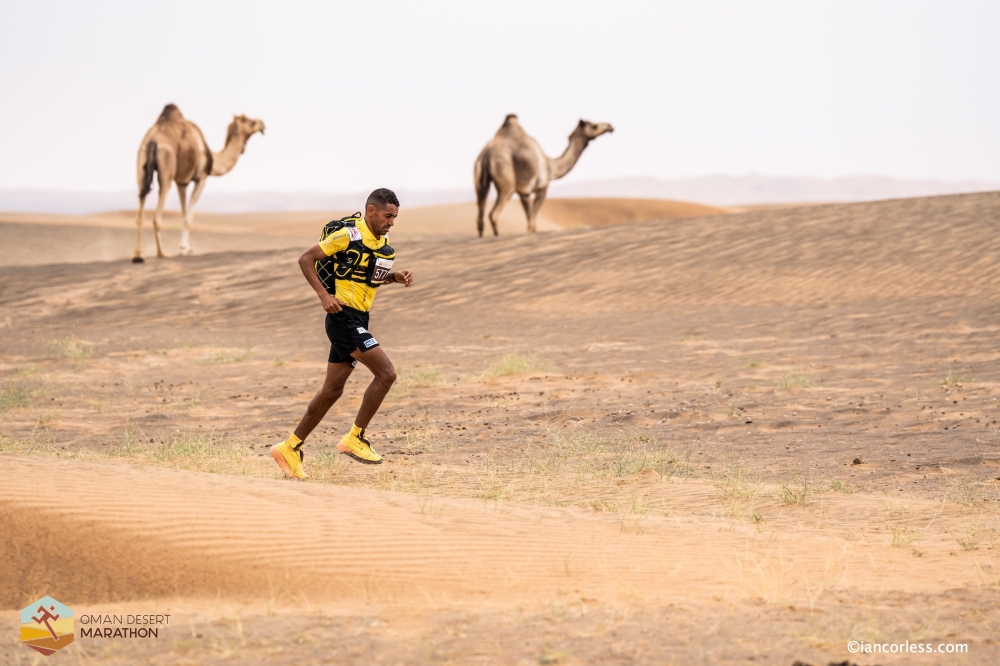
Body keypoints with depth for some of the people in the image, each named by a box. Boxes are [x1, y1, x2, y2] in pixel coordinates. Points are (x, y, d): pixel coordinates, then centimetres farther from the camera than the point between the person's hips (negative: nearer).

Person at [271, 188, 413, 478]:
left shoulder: (382, 242, 12)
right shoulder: (348, 235, -14)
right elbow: (305, 259, -12)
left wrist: (394, 277, 7)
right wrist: (324, 295, -21)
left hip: (357, 320, 9)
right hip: (343, 317, -9)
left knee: (333, 390, 12)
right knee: (386, 373, -16)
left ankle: (290, 448, 20)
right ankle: (355, 438, -6)